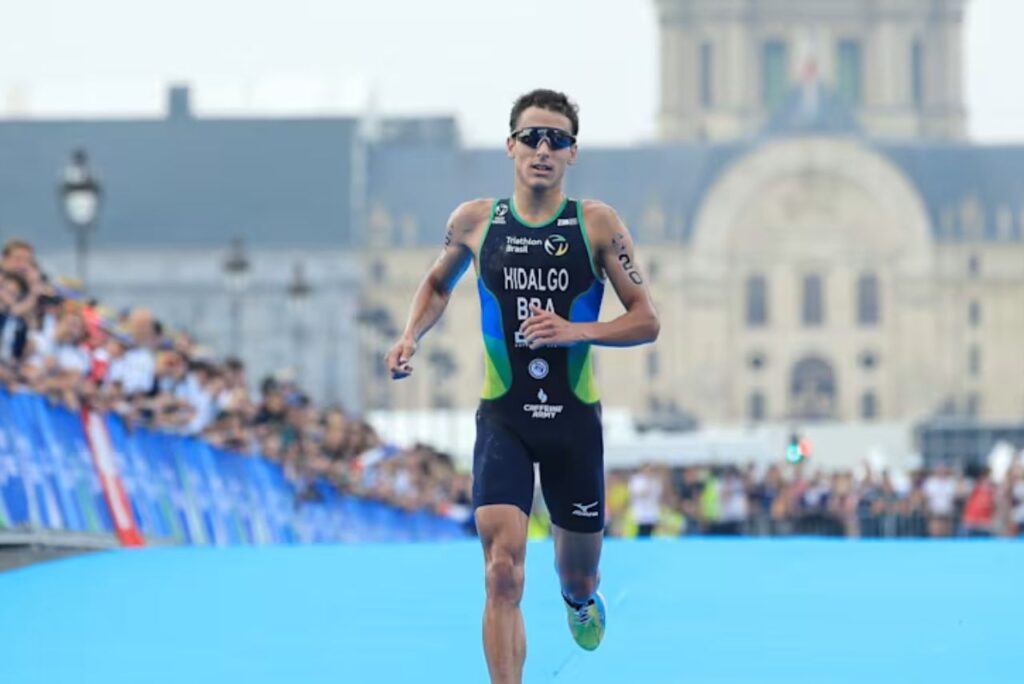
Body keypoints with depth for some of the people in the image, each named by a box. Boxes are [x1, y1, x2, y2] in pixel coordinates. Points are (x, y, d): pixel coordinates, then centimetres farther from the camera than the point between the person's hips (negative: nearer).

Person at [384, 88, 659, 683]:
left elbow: (646, 322, -5)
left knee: (579, 576, 16)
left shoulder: (597, 224, -4)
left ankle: (581, 599, 54)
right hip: (503, 417, 0)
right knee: (503, 573, -17)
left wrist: (575, 331, -20)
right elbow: (439, 284, 22)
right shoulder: (475, 221, 1)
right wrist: (412, 336, 4)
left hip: (574, 417, 0)